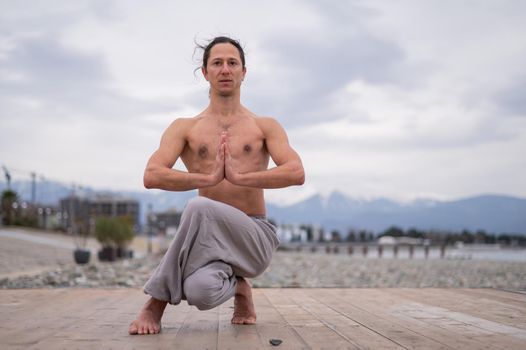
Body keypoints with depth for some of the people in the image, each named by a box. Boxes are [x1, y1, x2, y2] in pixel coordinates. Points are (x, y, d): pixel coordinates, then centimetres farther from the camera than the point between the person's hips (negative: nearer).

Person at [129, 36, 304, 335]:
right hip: (209, 238, 2)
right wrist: (209, 178, -15)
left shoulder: (265, 127, 9)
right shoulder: (185, 128, 10)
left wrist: (239, 177, -17)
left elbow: (296, 173, -9)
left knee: (199, 206, -35)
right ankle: (237, 287, 4)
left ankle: (159, 298, -15)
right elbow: (152, 176, -6)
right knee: (203, 291, -36)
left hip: (255, 238, -1)